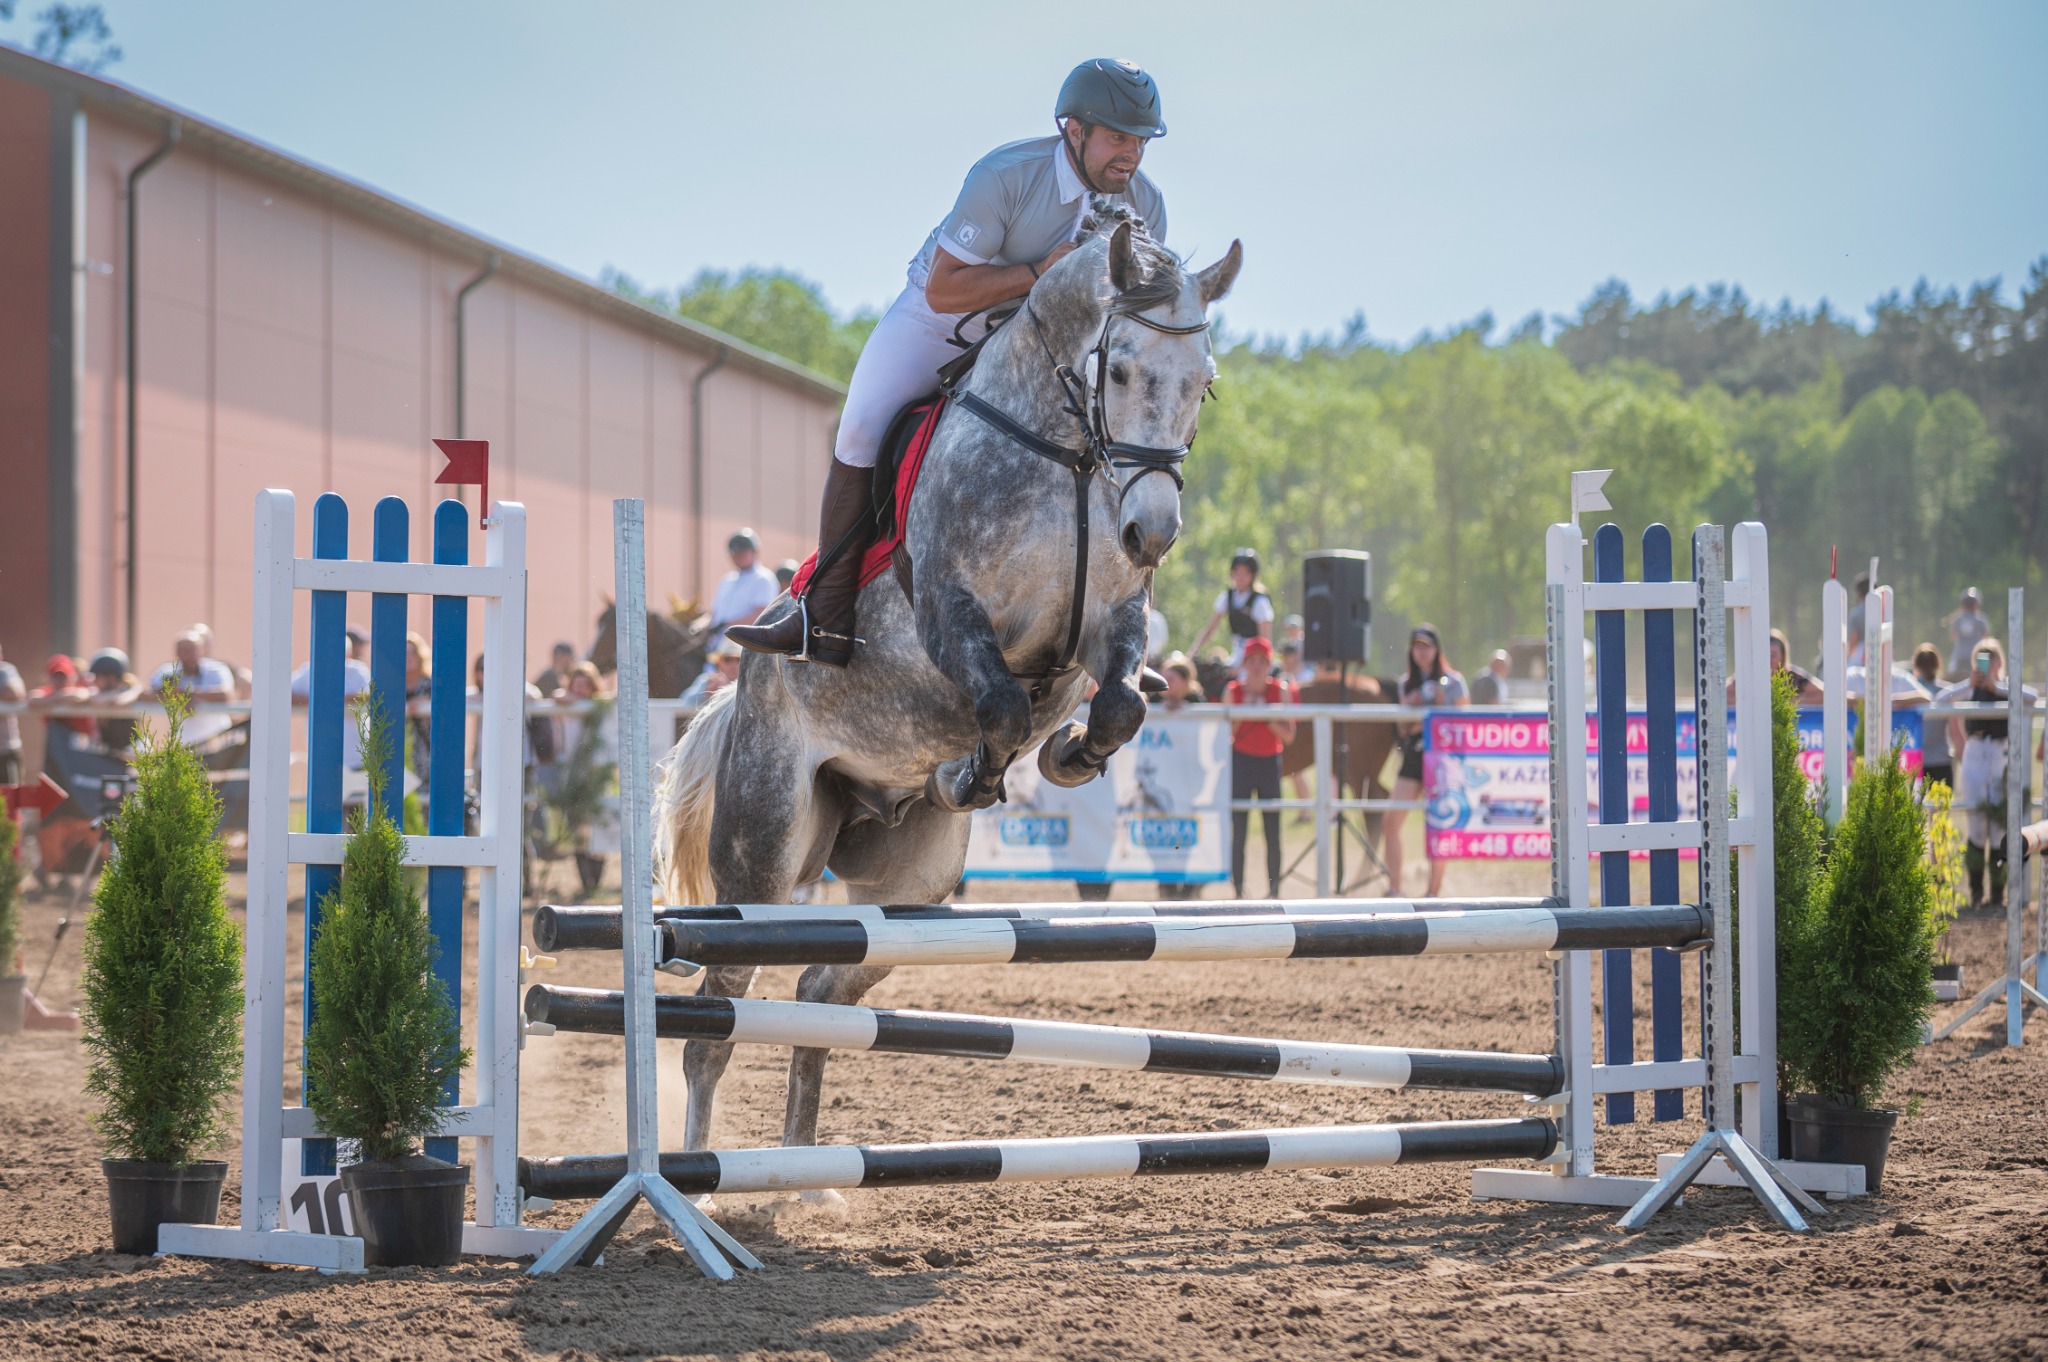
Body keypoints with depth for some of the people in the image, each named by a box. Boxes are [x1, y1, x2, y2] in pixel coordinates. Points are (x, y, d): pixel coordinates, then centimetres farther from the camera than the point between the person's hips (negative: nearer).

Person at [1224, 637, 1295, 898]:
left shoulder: (1280, 690, 1)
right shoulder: (1233, 691, 0)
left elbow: (1289, 735, -3)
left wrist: (1268, 717, -16)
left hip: (1270, 762, 0)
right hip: (1241, 761, 0)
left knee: (1273, 831, -1)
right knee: (1238, 830, -3)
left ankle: (1274, 890, 4)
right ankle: (1239, 890, 1)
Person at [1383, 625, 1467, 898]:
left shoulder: (1452, 682, 2)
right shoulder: (1407, 683, 14)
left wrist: (1441, 705, -13)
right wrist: (1409, 709, -3)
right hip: (1413, 754, 4)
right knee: (1392, 820, -9)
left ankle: (1433, 891, 4)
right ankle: (1393, 890, -4)